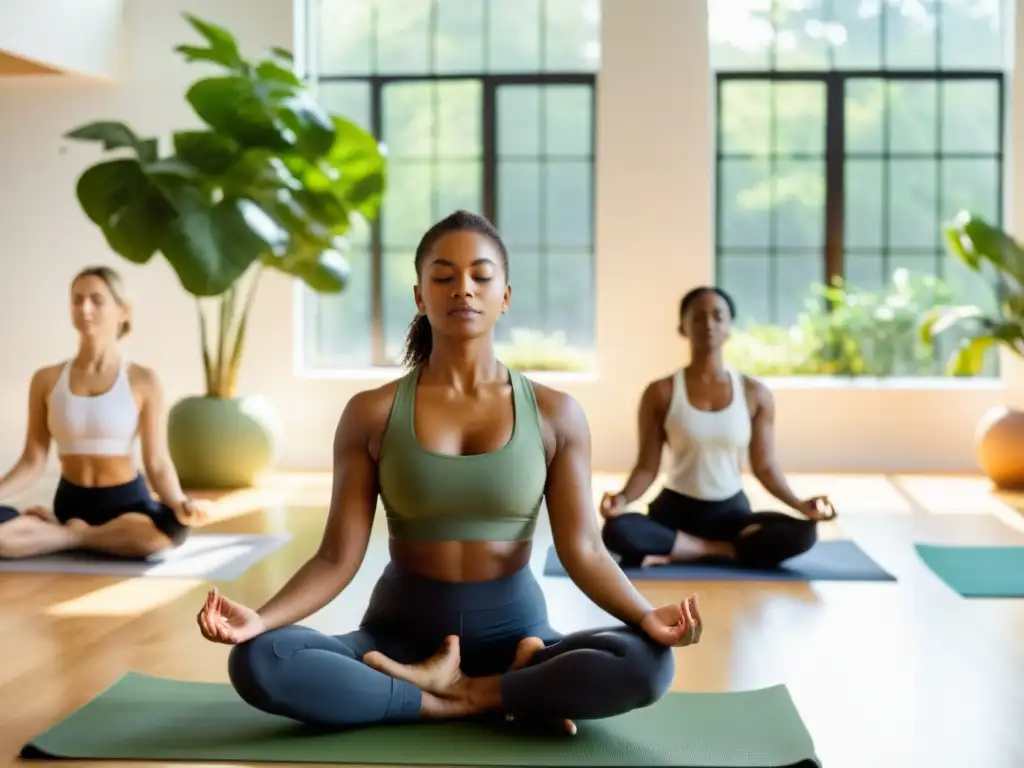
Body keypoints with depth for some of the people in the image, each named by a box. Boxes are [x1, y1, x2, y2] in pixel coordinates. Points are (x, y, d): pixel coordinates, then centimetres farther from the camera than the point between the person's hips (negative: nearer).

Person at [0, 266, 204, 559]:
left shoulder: (142, 381, -2)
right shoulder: (46, 380, 5)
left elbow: (158, 463, -6)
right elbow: (32, 462, 4)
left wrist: (179, 503, -25)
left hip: (126, 503, -1)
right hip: (70, 503, 1)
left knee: (172, 528, -37)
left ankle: (72, 536, -13)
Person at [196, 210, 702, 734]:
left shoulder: (554, 414, 0)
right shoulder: (372, 414, -1)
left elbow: (583, 550, -5)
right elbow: (338, 557, -5)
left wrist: (645, 618, -25)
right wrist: (259, 619, -23)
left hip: (513, 633, 0)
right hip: (401, 632, 0)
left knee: (647, 662, -30)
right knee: (258, 662, -29)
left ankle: (456, 688, -14)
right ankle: (491, 702, -19)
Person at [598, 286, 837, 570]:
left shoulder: (755, 394, 1)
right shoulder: (661, 393, -4)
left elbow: (765, 467, 3)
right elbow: (647, 467, -4)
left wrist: (799, 504, -14)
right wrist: (622, 498, -24)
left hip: (731, 511, 2)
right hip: (676, 508, -2)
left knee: (802, 532, -27)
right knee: (617, 530, -34)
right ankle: (721, 550, -20)